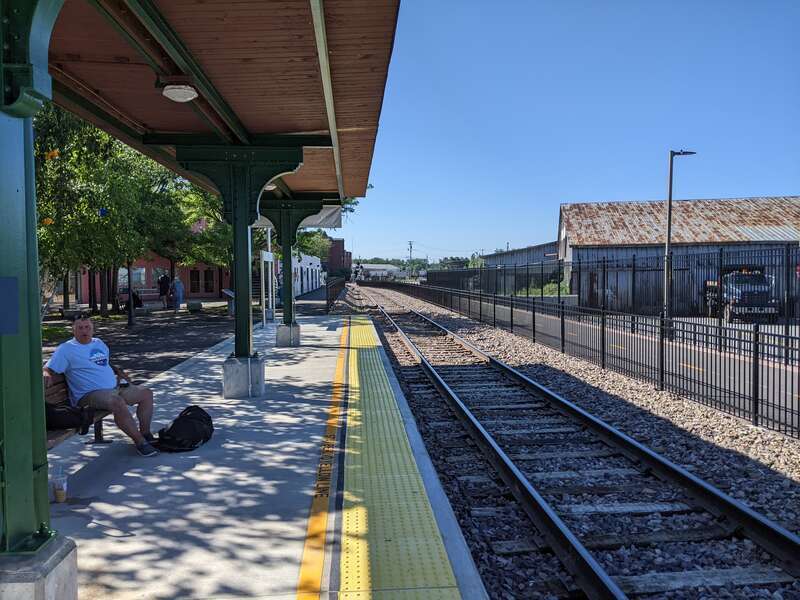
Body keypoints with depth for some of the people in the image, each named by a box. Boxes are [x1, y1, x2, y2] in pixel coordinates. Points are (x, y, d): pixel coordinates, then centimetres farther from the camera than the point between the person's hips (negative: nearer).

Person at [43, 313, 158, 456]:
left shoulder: (99, 343, 20)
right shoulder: (66, 349, -3)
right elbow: (48, 370, -10)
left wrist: (118, 371, 20)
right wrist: (47, 375, -32)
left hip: (116, 387, 8)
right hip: (90, 395, -8)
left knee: (146, 393, 0)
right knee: (117, 402, -36)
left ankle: (145, 434, 3)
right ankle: (140, 442, -26)